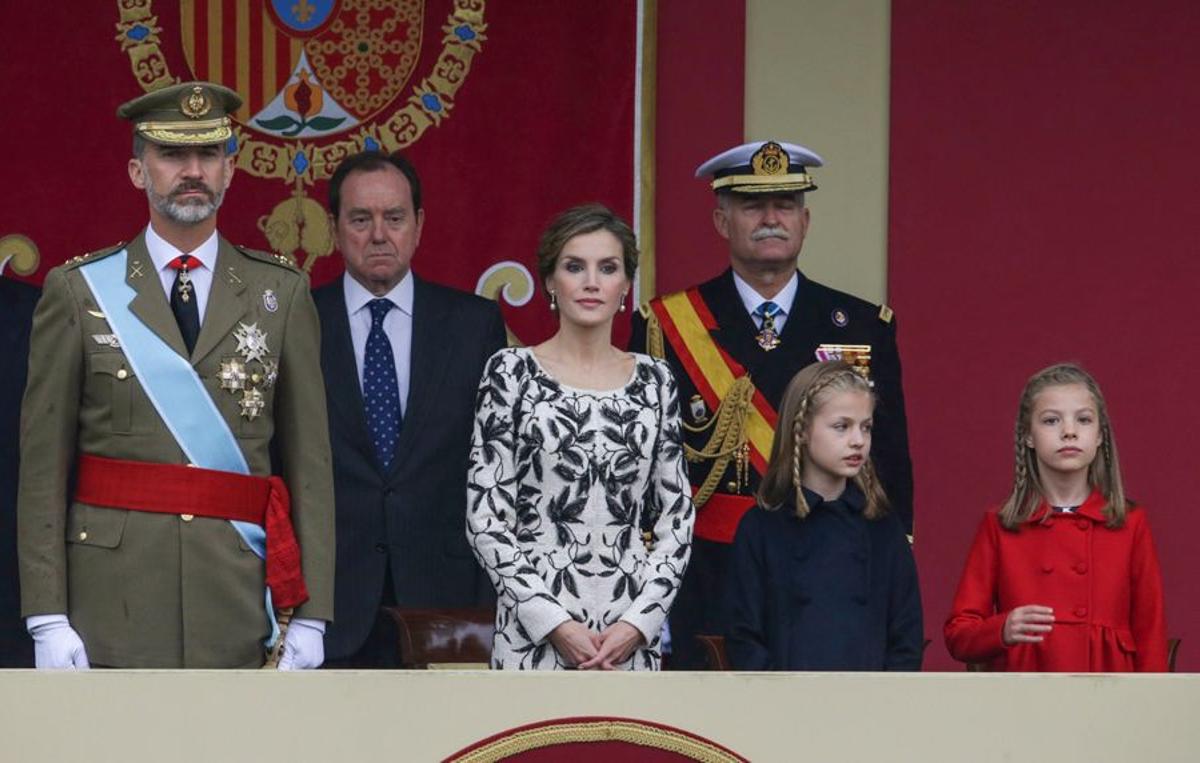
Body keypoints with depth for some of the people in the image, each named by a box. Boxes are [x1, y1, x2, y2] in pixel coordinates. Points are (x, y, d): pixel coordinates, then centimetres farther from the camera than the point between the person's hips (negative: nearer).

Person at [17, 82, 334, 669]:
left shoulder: (282, 294, 9)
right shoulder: (78, 291, 5)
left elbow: (310, 462, 6)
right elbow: (42, 467, 2)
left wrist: (311, 615, 0)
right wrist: (47, 619, -6)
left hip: (240, 596, 1)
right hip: (113, 594, -1)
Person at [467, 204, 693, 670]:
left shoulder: (654, 381, 10)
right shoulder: (512, 372, 1)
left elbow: (678, 518, 10)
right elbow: (485, 519, -3)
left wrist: (640, 621, -4)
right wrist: (553, 623, -10)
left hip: (633, 636, 3)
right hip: (533, 632, -3)